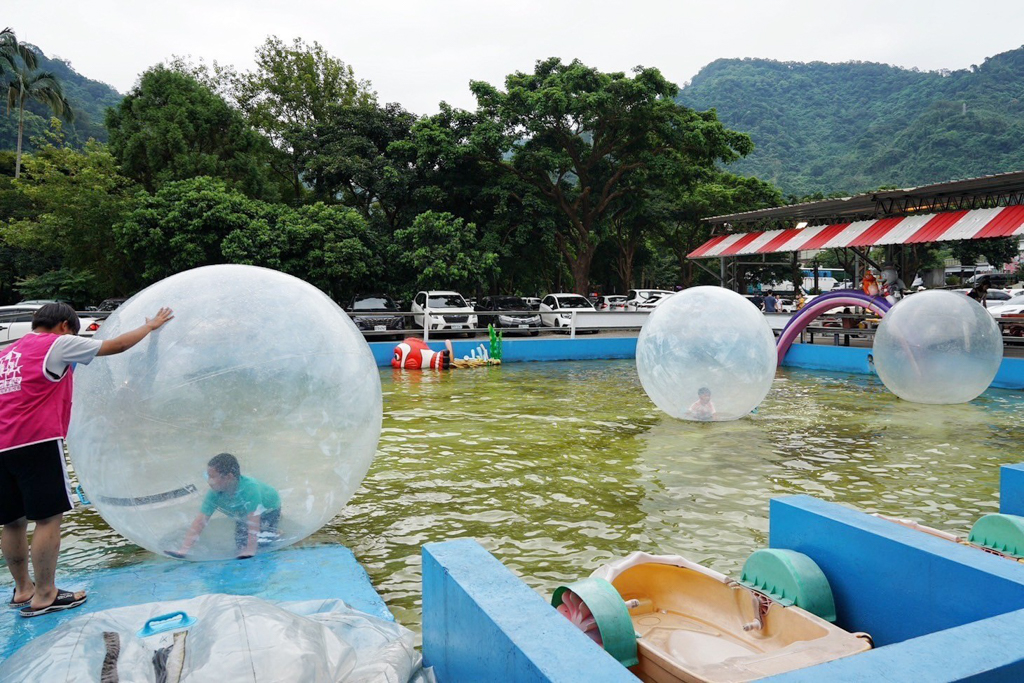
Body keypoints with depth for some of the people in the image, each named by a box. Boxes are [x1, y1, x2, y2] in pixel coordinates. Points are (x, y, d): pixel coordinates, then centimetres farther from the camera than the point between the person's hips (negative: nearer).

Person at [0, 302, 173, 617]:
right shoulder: (58, 344, 0)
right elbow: (115, 346, 3)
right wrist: (151, 326, 15)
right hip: (37, 441, -8)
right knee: (49, 518, -2)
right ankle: (44, 596, 2)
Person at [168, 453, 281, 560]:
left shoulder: (250, 488, -44)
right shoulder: (214, 494, -28)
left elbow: (253, 521, -42)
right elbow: (200, 521, -24)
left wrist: (250, 551, -41)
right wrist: (184, 550, -29)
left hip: (267, 509, -5)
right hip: (242, 515, 5)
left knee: (263, 541, -23)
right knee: (240, 546, -5)